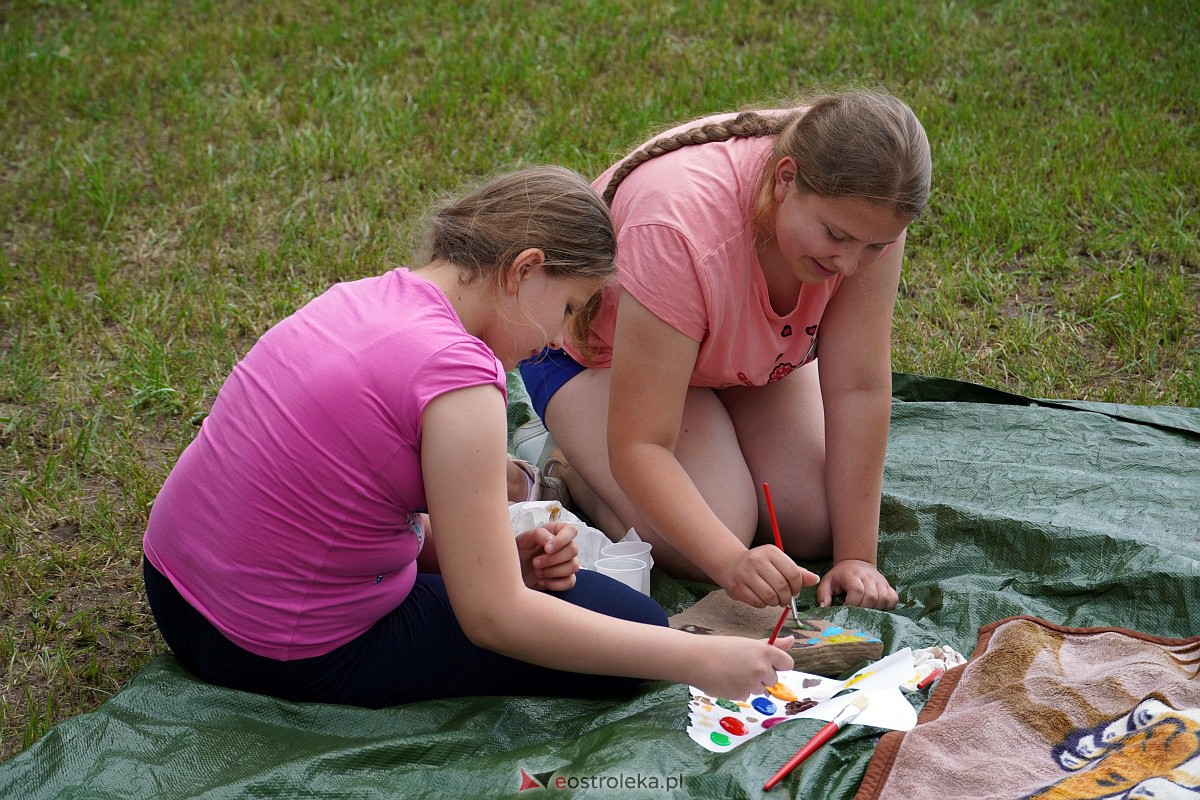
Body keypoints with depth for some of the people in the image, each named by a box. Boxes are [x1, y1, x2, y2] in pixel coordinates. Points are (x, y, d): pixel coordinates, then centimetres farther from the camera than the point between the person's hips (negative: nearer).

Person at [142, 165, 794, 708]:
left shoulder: (361, 296, 2)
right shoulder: (456, 374, -24)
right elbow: (493, 619, -22)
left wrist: (501, 556, -1)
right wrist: (699, 661, -18)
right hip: (292, 656, -9)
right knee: (633, 621, -4)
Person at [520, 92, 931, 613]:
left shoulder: (862, 205, -29)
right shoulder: (680, 228, -43)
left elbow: (860, 388, -25)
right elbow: (638, 446, -39)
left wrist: (857, 556, -27)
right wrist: (732, 562, -52)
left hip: (752, 350, 5)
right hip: (601, 348, -5)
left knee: (817, 526, -12)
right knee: (697, 551, -23)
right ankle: (570, 464, 5)